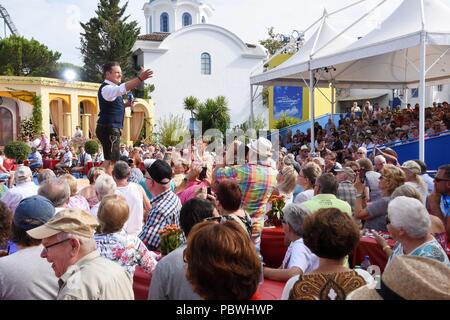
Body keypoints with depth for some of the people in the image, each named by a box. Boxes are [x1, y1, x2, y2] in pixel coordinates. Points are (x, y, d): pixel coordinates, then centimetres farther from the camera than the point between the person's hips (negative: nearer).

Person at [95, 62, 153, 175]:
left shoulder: (112, 88, 17)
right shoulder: (106, 88, -16)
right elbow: (122, 89, -35)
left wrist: (126, 104, 10)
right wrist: (140, 78, -45)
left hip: (113, 128, 11)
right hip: (108, 128, -11)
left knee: (109, 159, 16)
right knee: (111, 160, -10)